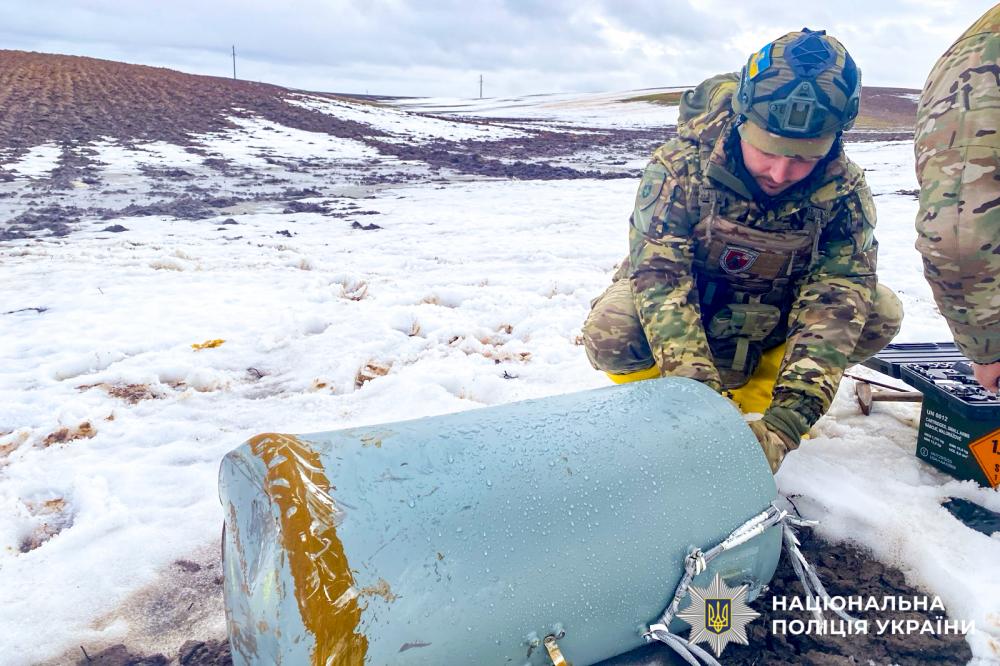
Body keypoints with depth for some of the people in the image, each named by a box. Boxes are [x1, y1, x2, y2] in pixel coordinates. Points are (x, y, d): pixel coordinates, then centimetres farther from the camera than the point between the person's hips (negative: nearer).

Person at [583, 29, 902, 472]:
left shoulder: (844, 193, -20)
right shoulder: (681, 166, -26)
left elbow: (834, 306, -27)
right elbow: (659, 276, -32)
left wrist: (785, 422, -40)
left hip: (769, 325, 3)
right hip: (689, 313, -2)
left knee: (882, 312, -20)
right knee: (610, 334, -34)